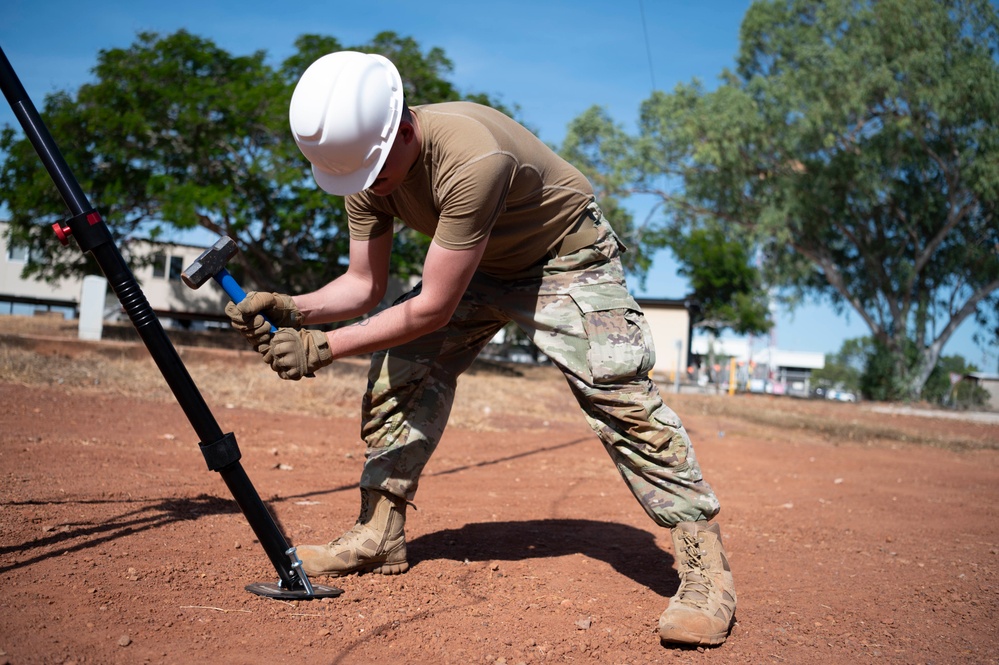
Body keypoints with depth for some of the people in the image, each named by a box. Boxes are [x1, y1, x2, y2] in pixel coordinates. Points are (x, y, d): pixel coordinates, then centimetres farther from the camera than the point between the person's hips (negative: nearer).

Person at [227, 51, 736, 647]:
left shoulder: (472, 157, -39)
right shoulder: (365, 163, -15)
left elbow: (433, 308, -34)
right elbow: (364, 286, -9)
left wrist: (324, 347, -32)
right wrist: (293, 309, -27)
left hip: (568, 257, -7)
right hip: (480, 266, 7)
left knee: (617, 393, -21)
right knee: (399, 368, -4)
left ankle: (706, 566, -14)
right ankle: (379, 537, 8)